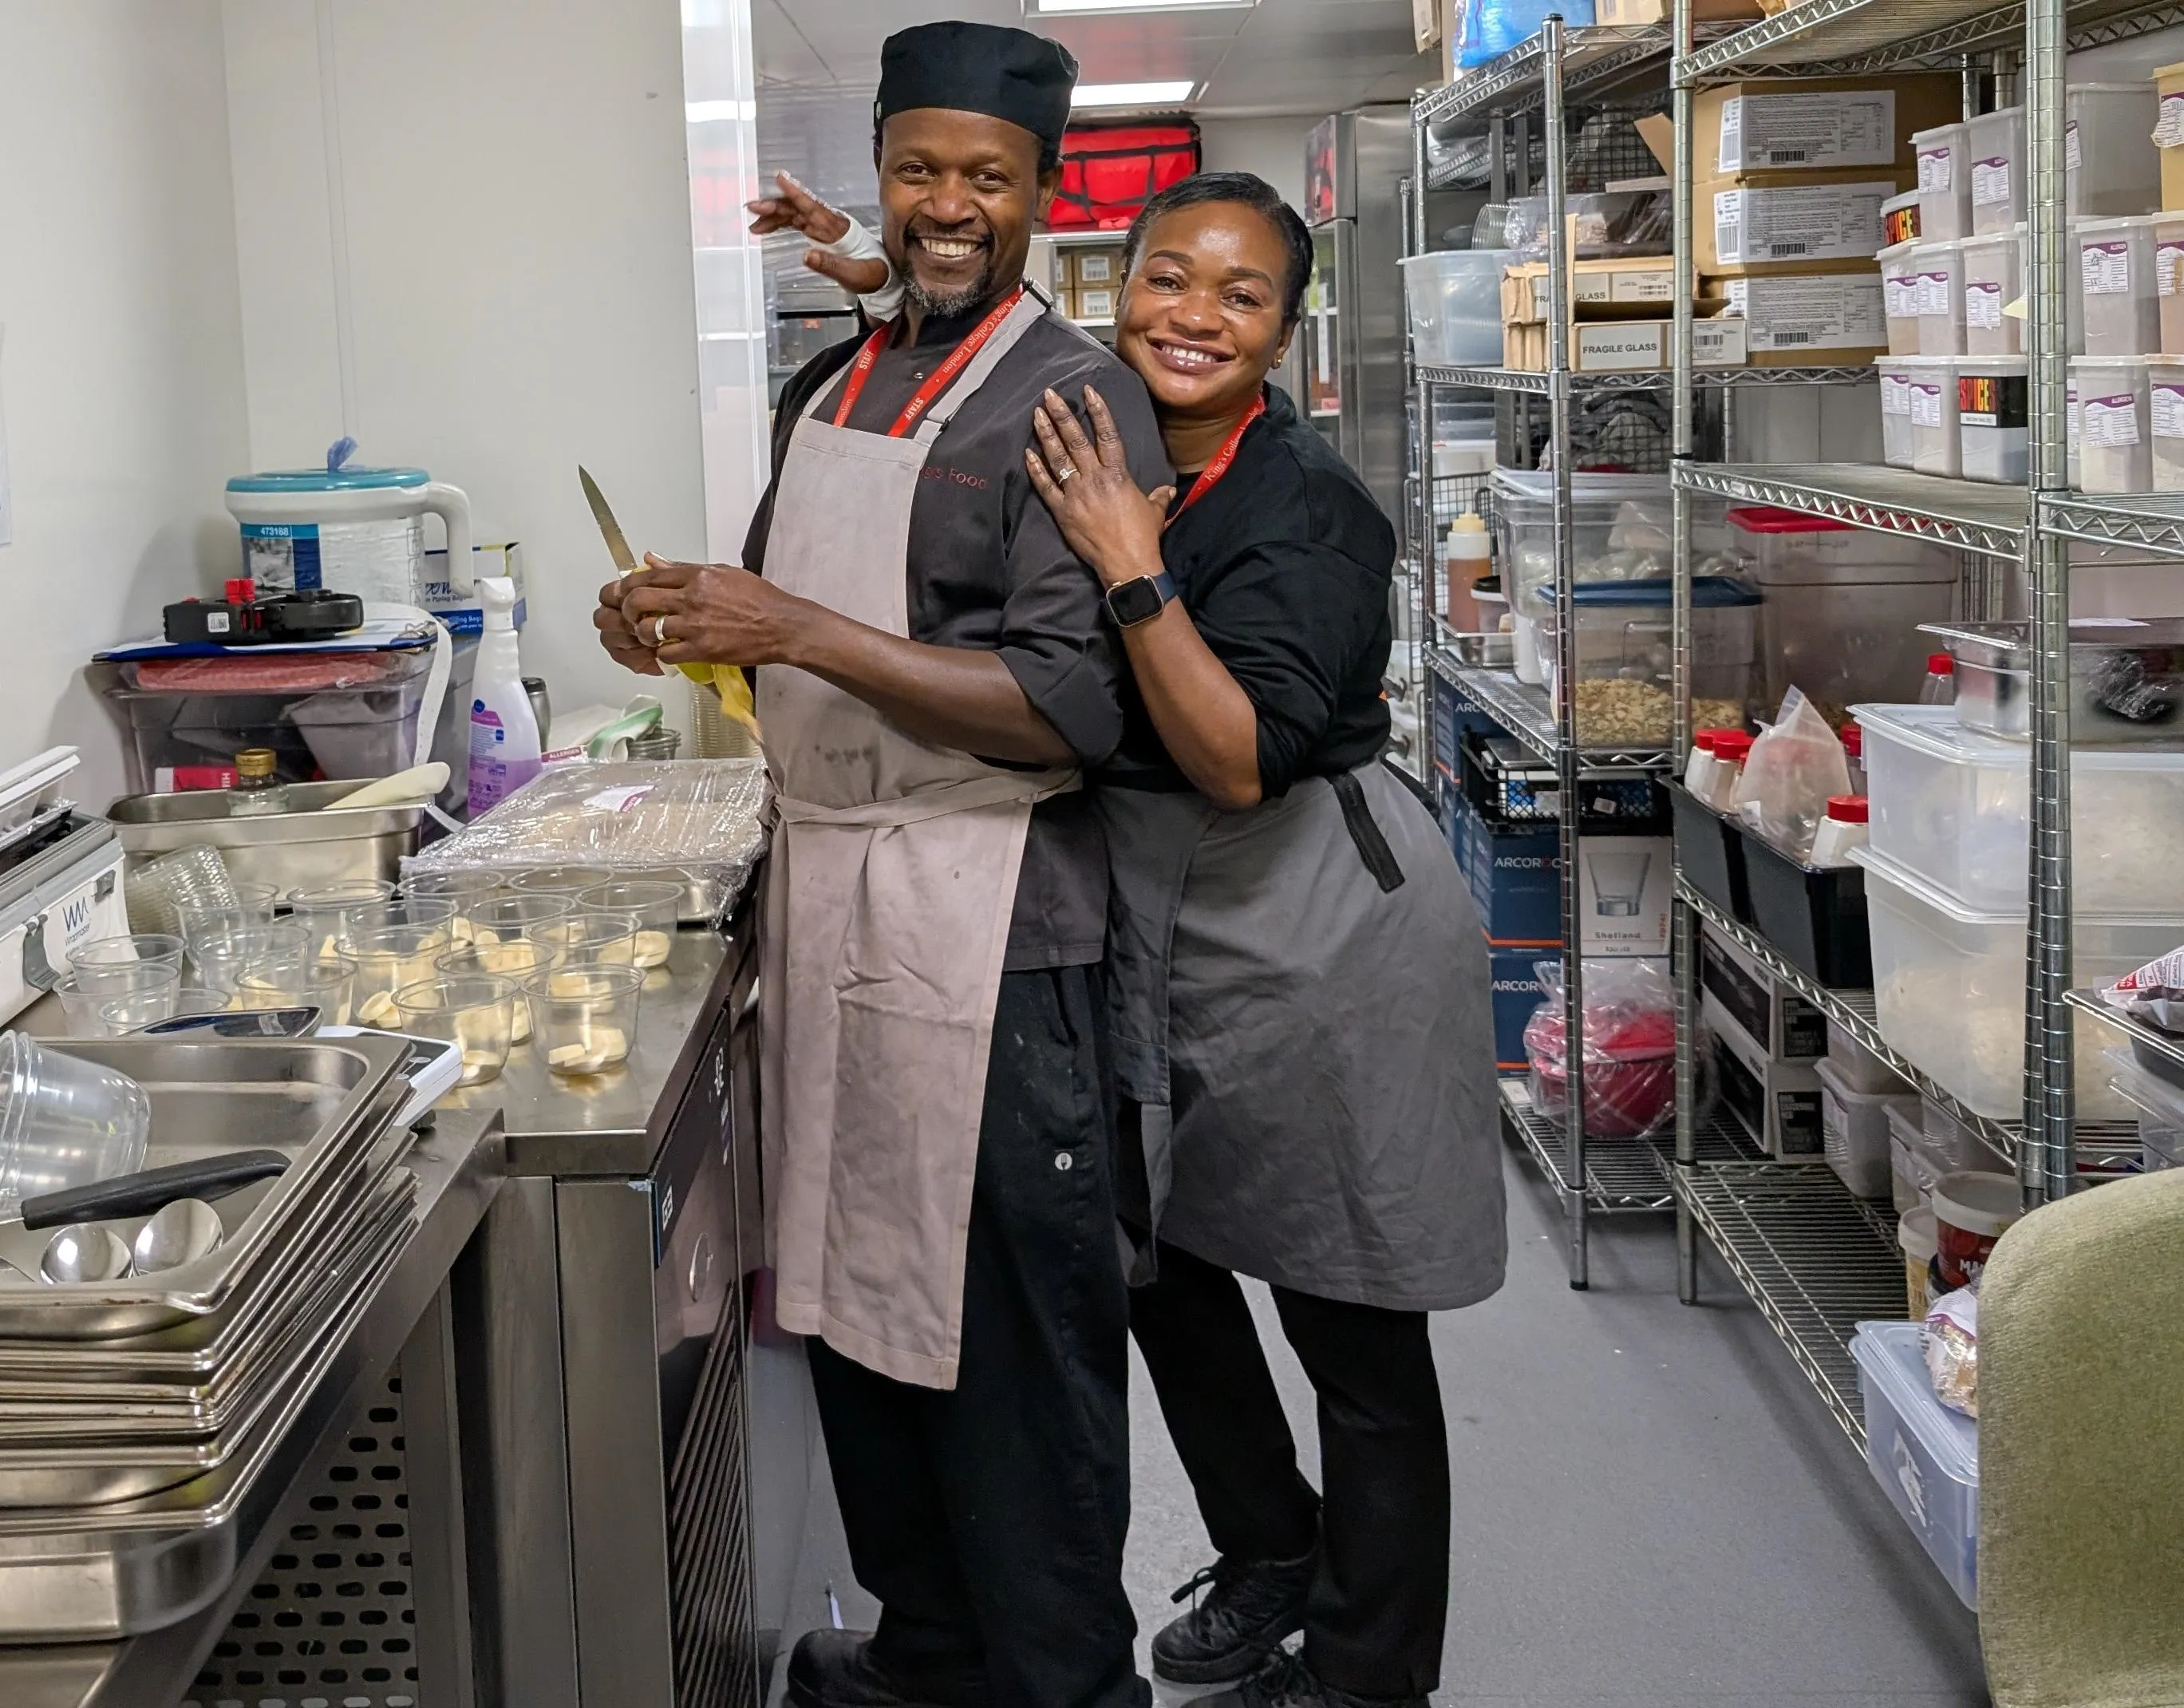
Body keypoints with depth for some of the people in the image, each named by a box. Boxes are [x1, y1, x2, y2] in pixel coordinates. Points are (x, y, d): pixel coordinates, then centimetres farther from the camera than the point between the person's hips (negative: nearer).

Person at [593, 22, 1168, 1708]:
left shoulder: (1074, 399, -11)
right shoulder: (833, 385, 13)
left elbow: (1070, 711, -19)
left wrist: (797, 631, -23)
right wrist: (693, 624, 0)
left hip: (987, 918, -8)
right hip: (824, 879, 8)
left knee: (1011, 1329, 1)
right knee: (856, 1288, 16)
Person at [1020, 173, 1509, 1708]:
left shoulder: (1308, 505, -20)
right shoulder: (1100, 461, 1)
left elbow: (1241, 761, -28)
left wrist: (1134, 570, -31)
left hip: (1317, 930, -8)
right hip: (1156, 919, 8)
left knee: (1351, 1322, 4)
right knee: (1160, 1256, 20)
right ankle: (1270, 1554, 42)